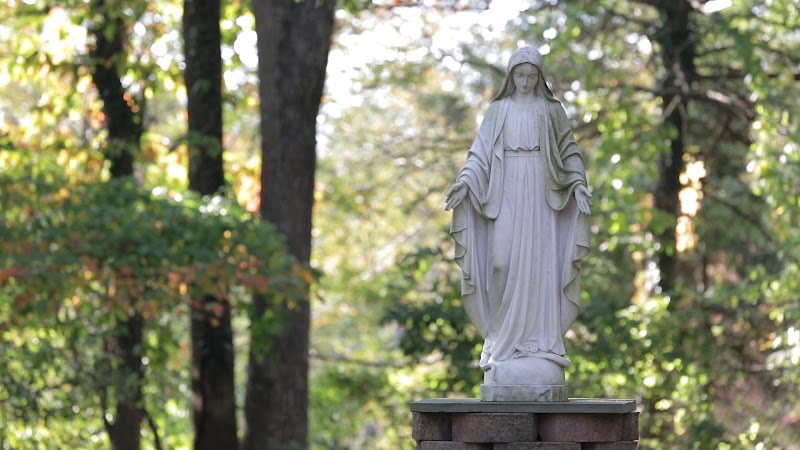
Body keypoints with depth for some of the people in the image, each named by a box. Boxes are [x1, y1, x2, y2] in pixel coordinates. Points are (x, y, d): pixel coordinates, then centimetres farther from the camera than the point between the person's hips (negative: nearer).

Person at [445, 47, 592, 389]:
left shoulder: (551, 110, 10)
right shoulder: (498, 110, 11)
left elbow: (569, 152, 8)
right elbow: (480, 151, 5)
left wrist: (579, 183, -8)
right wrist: (464, 181, -10)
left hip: (540, 192, 0)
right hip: (506, 191, 0)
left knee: (539, 262, -5)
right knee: (503, 261, -8)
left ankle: (539, 337, -4)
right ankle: (504, 336, -4)